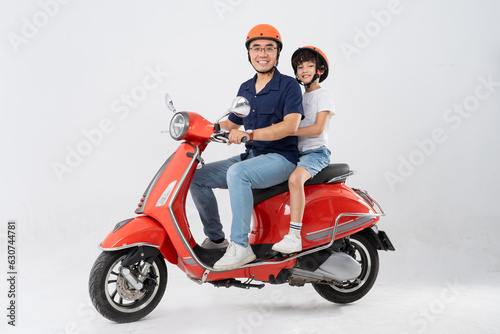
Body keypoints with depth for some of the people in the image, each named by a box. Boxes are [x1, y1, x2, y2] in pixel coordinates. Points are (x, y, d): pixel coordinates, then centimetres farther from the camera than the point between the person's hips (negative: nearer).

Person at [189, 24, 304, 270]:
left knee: (236, 173, -36)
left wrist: (249, 134, -35)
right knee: (197, 177, -4)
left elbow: (290, 126, -24)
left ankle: (240, 246, -31)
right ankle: (215, 238, 7)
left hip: (281, 158, -8)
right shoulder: (245, 88, 14)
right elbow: (231, 123, 24)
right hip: (251, 156, 8)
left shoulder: (289, 86, -8)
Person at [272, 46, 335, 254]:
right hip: (296, 152, 8)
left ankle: (294, 237, -37)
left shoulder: (323, 96, 0)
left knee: (295, 178, -35)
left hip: (316, 152, -8)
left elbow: (318, 128, -13)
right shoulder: (299, 98, 23)